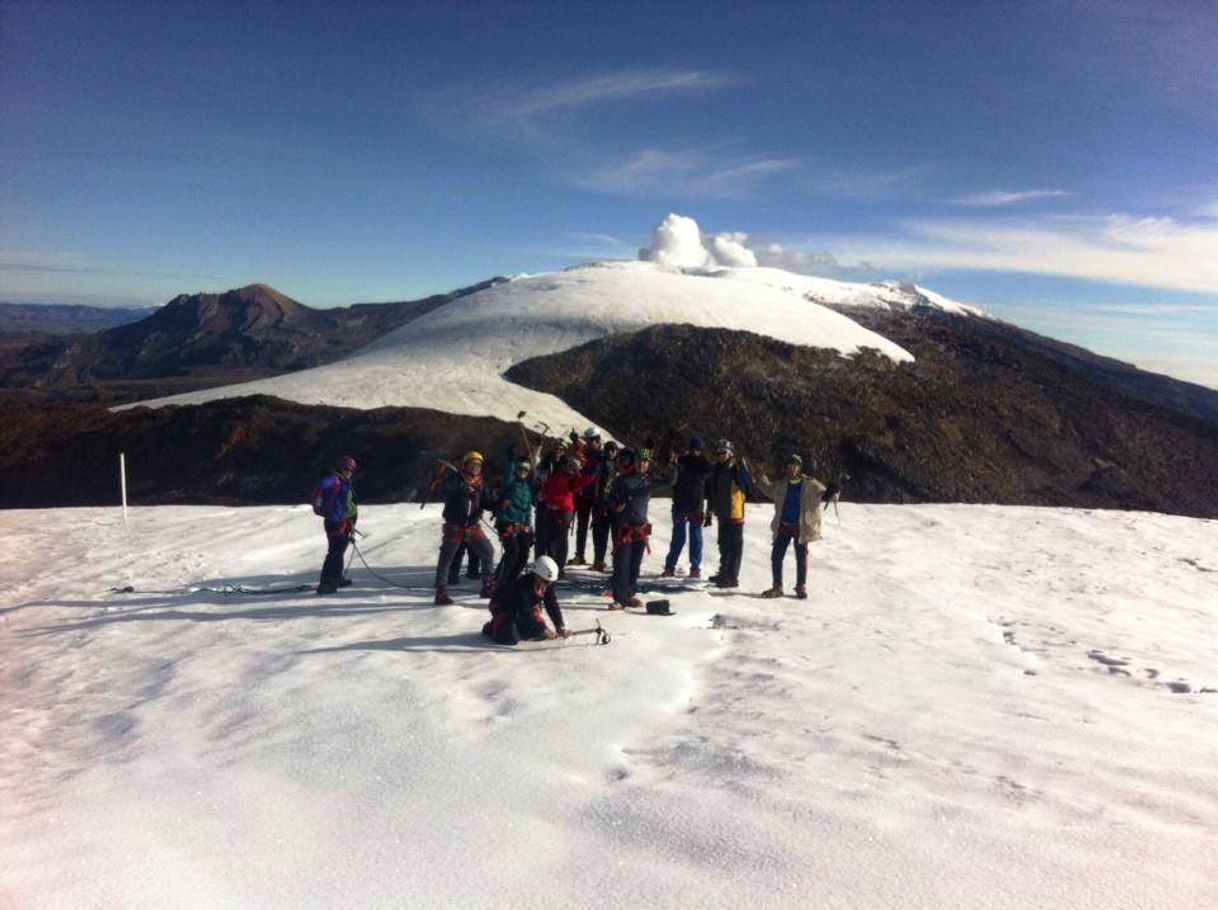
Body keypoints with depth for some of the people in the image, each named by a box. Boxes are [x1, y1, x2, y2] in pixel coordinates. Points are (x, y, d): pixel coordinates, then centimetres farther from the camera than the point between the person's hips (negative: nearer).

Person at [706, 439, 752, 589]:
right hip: (723, 514, 9)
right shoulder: (717, 471, 12)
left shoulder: (736, 469, -12)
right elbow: (712, 494, 20)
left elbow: (748, 487, -26)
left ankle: (732, 578, 3)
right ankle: (724, 574, 34)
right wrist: (709, 513, 23)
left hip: (735, 514, -9)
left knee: (734, 547, -3)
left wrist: (741, 470, -37)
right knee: (724, 545, 20)